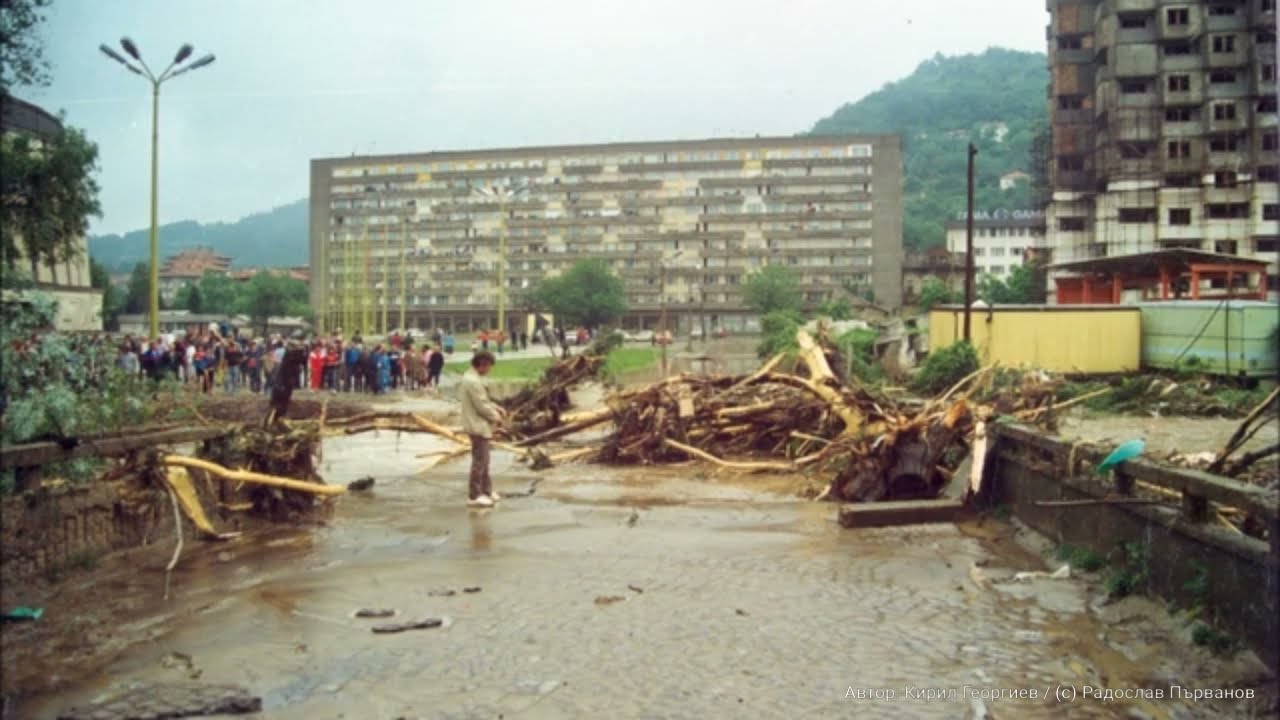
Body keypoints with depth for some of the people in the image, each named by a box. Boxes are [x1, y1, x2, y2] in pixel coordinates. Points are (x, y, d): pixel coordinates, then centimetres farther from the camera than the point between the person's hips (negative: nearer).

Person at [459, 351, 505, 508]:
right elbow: (482, 407, -21)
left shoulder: (471, 377, 11)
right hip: (478, 426, -11)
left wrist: (496, 408, 9)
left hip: (479, 425, 11)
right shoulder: (474, 381, -23)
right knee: (479, 461, -3)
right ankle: (474, 496, 4)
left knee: (483, 460, 18)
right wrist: (496, 417, -7)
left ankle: (486, 490, 28)